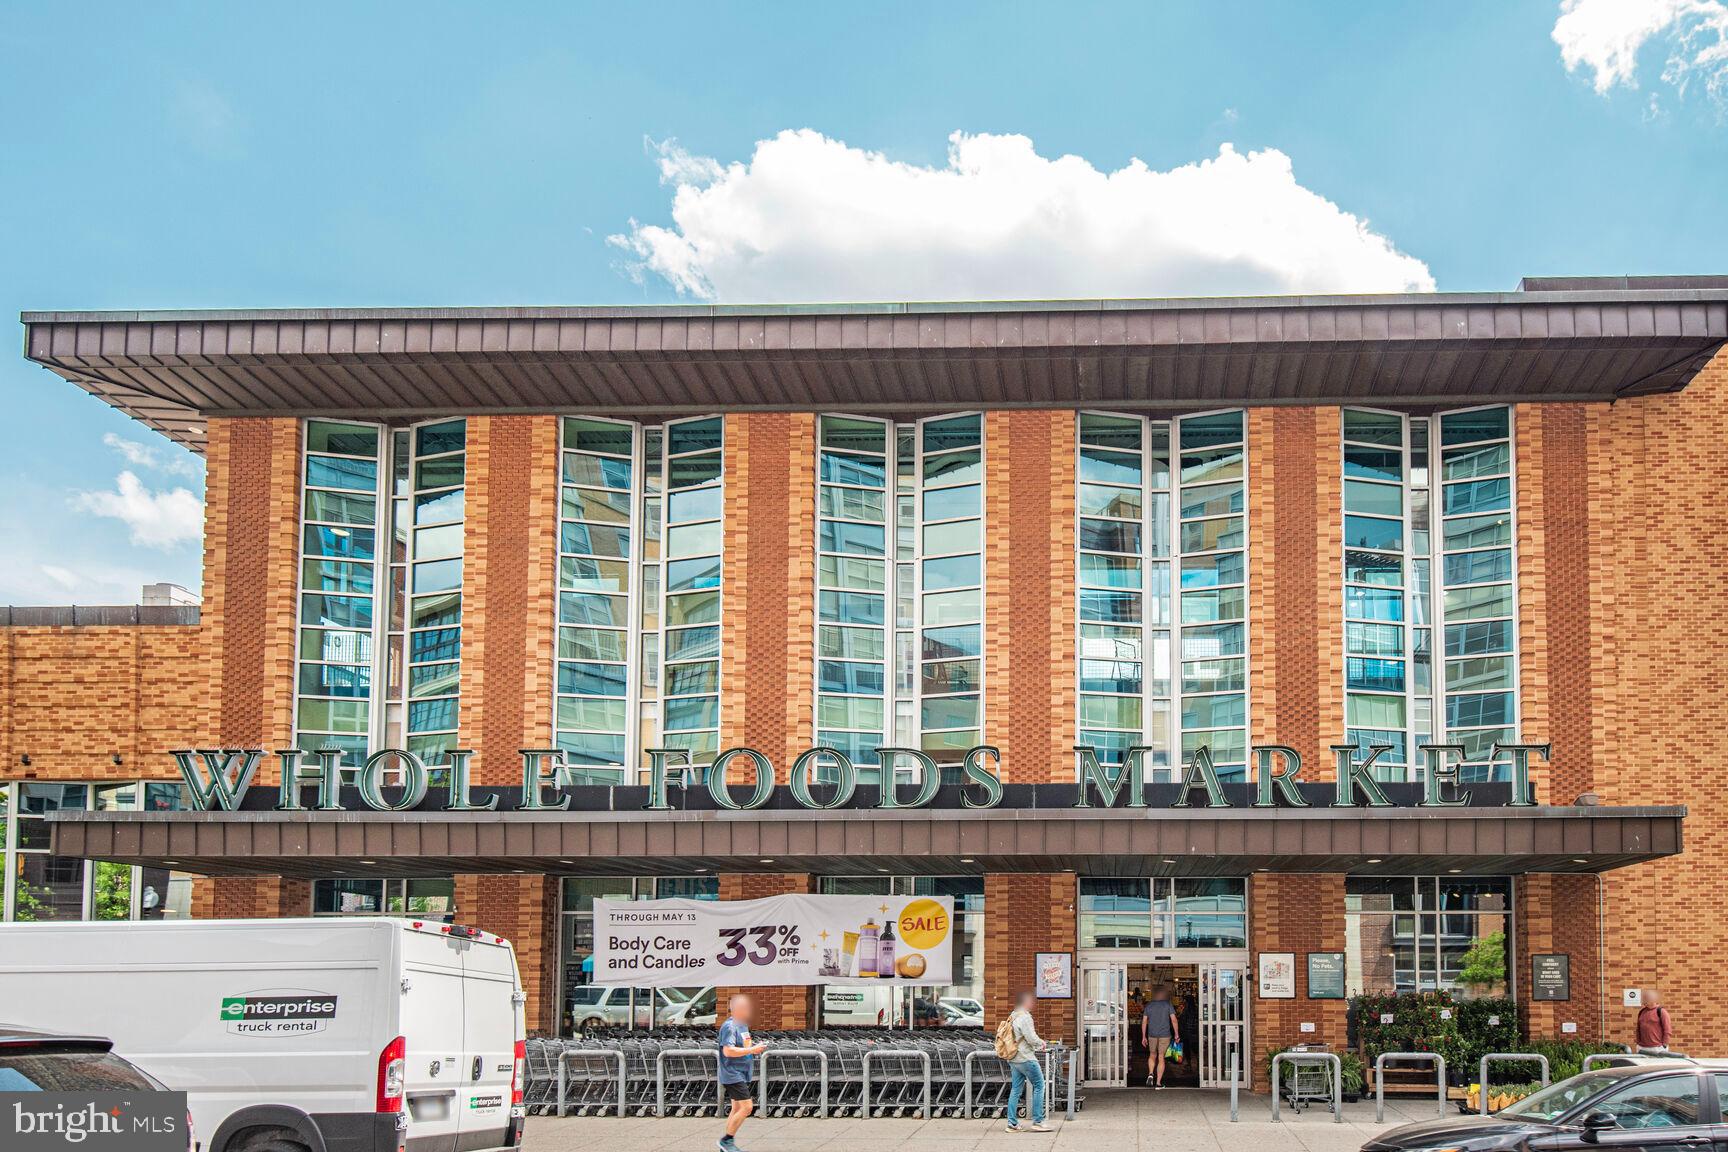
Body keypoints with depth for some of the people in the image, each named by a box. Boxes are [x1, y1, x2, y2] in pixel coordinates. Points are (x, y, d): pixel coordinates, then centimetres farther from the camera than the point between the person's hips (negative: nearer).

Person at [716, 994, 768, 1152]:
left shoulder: (743, 1024, 14)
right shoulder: (729, 1026, -17)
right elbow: (728, 1051, -26)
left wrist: (756, 1047, 8)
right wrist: (752, 1050, -23)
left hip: (742, 1074, 10)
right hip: (733, 1074, -10)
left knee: (737, 1109, 12)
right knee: (747, 1107, -14)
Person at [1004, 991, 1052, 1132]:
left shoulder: (1012, 1017, 12)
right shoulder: (1024, 1017, -17)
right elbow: (1031, 1039, -19)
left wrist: (1038, 1043, 15)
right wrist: (1042, 1043, 0)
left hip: (1013, 1060, 9)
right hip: (1026, 1059, -9)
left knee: (1015, 1090, 9)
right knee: (1039, 1086, 1)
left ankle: (1012, 1123, 7)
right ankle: (1037, 1121, -1)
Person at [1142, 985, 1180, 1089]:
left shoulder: (1149, 1005, 2)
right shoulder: (1168, 1004, -5)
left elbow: (1144, 1021, 2)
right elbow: (1173, 1020, -10)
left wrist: (1143, 1036, 8)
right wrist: (1176, 1034, -2)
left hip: (1152, 1035, 2)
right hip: (1165, 1035, -2)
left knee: (1152, 1055, 22)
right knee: (1161, 1058, 6)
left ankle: (1150, 1074, -1)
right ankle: (1158, 1083, 4)